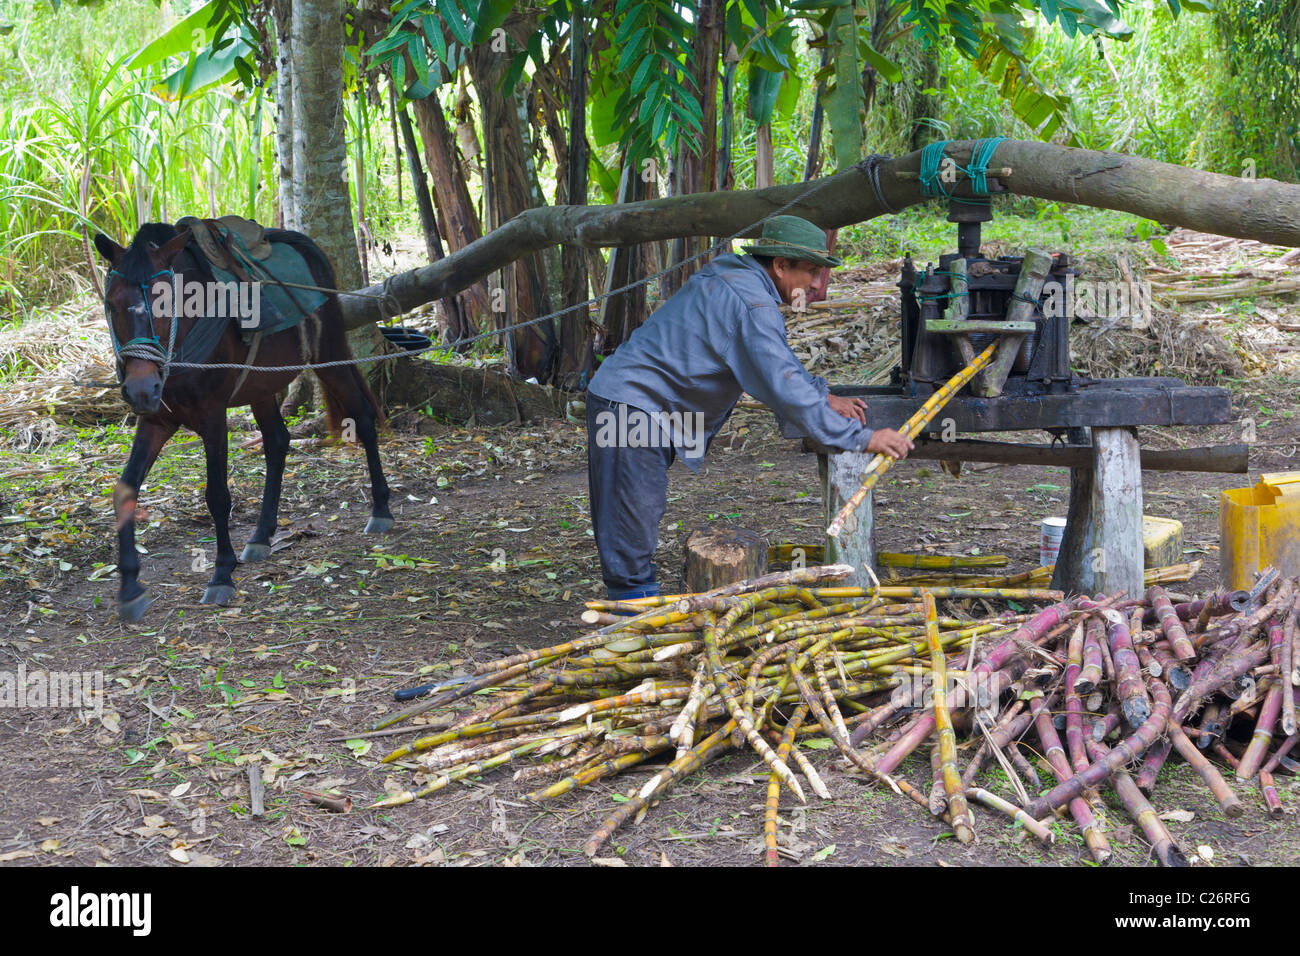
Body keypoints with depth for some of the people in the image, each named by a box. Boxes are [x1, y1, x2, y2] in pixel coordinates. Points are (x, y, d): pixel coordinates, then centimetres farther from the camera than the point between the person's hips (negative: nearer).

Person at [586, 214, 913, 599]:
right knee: (634, 519, -5)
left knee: (641, 513, 17)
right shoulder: (751, 303, -21)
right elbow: (785, 390, -26)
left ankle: (639, 602, 26)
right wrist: (862, 438, -23)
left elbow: (777, 358, 25)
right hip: (632, 406, -11)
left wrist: (823, 396, 13)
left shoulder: (732, 274, 12)